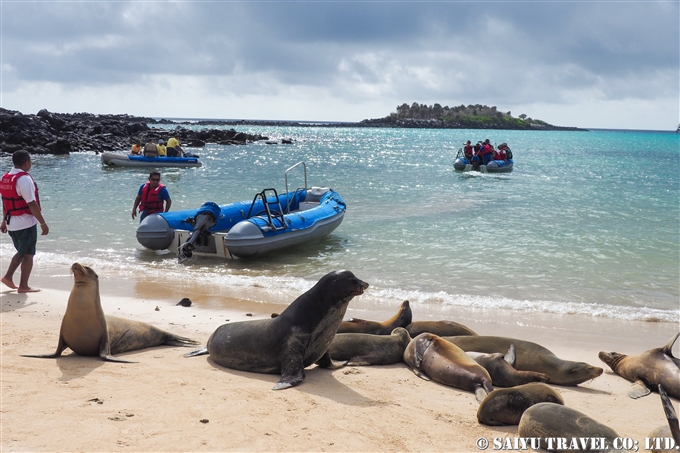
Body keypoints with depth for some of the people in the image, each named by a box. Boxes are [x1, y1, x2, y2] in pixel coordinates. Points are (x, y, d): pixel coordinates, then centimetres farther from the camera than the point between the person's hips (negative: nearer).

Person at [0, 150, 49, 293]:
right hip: (26, 223, -8)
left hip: (12, 223, 8)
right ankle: (23, 286, 7)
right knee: (28, 254, 3)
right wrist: (43, 223, -16)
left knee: (21, 252, 23)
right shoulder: (24, 179, -19)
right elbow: (32, 204, -21)